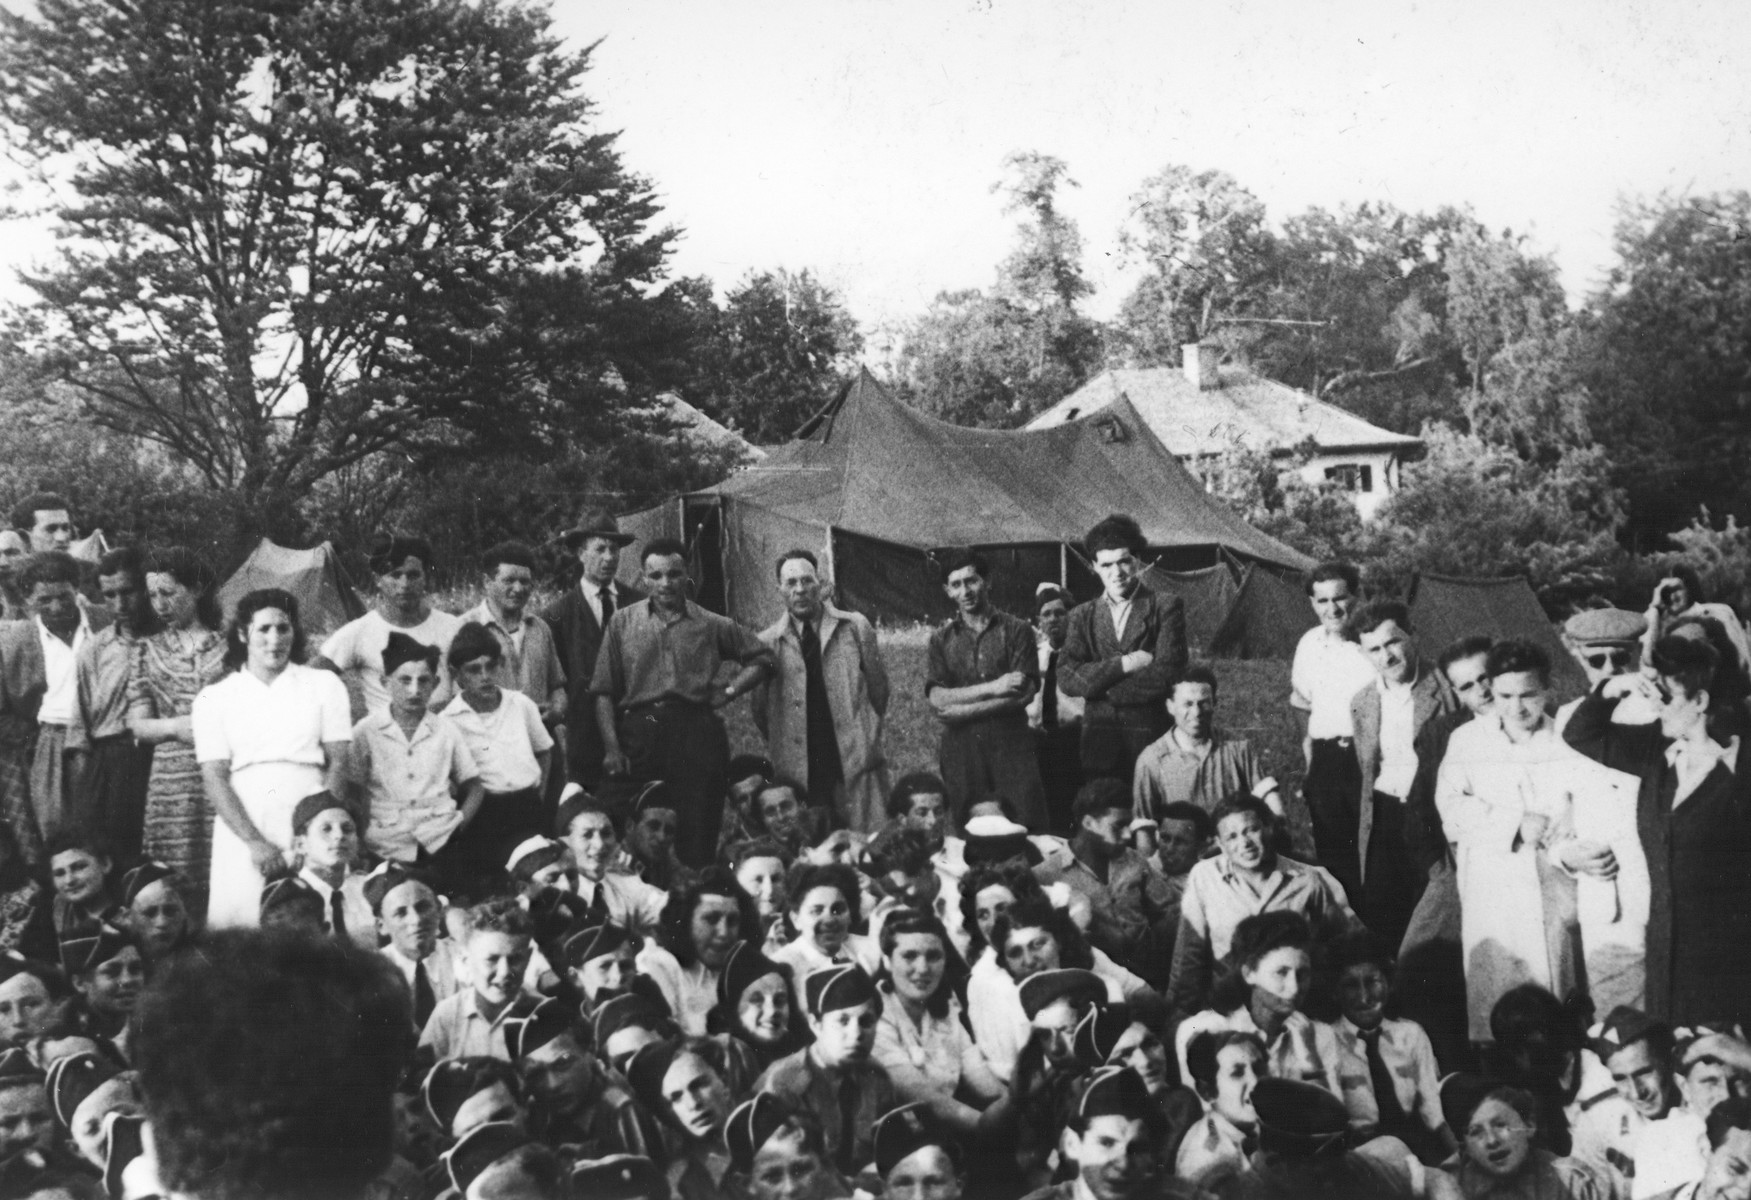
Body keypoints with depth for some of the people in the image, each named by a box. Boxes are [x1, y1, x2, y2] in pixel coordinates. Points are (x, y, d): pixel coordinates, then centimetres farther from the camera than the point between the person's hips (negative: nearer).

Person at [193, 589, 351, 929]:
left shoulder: (324, 685, 11)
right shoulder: (214, 698, 10)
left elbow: (337, 764, 6)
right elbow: (214, 778, 2)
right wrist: (255, 842, -11)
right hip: (243, 832, 0)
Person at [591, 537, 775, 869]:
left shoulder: (712, 626, 10)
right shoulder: (623, 623, 9)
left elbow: (761, 656, 19)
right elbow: (604, 692, 4)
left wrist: (728, 692, 4)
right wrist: (611, 748, -7)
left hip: (697, 733, 0)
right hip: (639, 733, 0)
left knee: (698, 837, -3)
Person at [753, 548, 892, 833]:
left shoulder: (855, 627, 4)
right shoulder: (767, 642, 4)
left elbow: (878, 687, 10)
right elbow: (760, 710, 11)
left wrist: (865, 733, 9)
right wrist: (783, 748, 9)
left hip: (857, 766, 0)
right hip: (799, 773, 0)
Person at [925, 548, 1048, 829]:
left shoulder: (1015, 630, 6)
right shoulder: (942, 638, 12)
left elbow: (1024, 694, -4)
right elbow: (937, 700, 0)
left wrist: (962, 710, -8)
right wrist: (993, 687, -10)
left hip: (1011, 743, -1)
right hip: (960, 749, 2)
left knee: (1027, 831, -9)